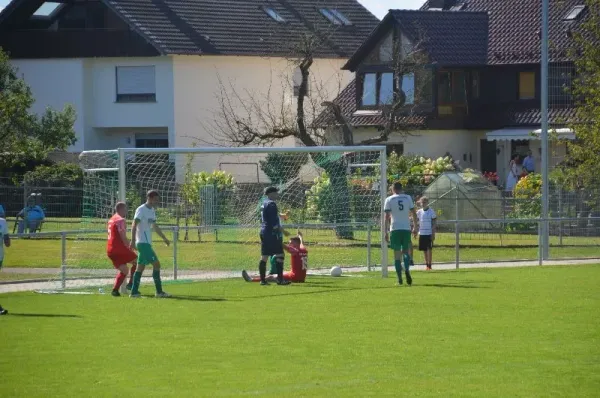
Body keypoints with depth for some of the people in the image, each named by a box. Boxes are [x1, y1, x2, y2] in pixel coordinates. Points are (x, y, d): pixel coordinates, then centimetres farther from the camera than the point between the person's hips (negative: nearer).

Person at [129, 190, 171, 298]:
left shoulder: (152, 211, 16)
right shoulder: (141, 210, -11)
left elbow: (155, 226, 28)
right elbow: (134, 225, -18)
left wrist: (164, 238, 32)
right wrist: (133, 241, -26)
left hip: (146, 243, 9)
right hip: (143, 242, -9)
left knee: (140, 267, 8)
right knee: (156, 264, -11)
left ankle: (134, 292, 9)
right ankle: (159, 291, -10)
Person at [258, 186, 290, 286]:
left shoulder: (264, 204, 17)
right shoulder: (271, 204, -13)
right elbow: (274, 221, -18)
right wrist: (282, 230, -12)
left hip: (264, 232, 10)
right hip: (272, 233, -10)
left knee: (264, 256, 8)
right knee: (279, 255, -7)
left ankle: (262, 279, 8)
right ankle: (280, 279, -10)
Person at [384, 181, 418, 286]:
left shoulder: (389, 200, 2)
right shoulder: (408, 198, 7)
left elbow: (387, 217, -2)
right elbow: (414, 213, 7)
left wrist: (386, 232, -1)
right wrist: (415, 227, 16)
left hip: (395, 229, -1)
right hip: (406, 228, 2)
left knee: (397, 254, 3)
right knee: (406, 251, 11)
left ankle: (400, 279, -2)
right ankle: (407, 269, -19)